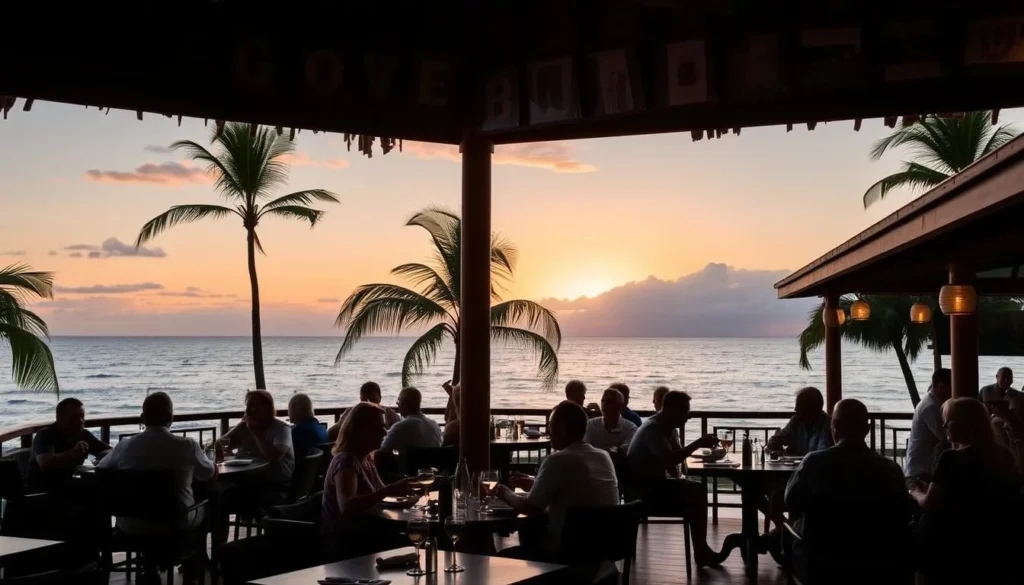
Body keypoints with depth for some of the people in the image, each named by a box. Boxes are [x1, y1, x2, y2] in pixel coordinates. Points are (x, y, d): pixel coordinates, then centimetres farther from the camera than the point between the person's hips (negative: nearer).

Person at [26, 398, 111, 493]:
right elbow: (45, 464, -31)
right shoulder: (45, 435, -13)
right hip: (40, 491, -6)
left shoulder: (83, 435, 3)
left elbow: (111, 451, 7)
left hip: (67, 488, 6)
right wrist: (73, 452, -38)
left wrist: (104, 455, -15)